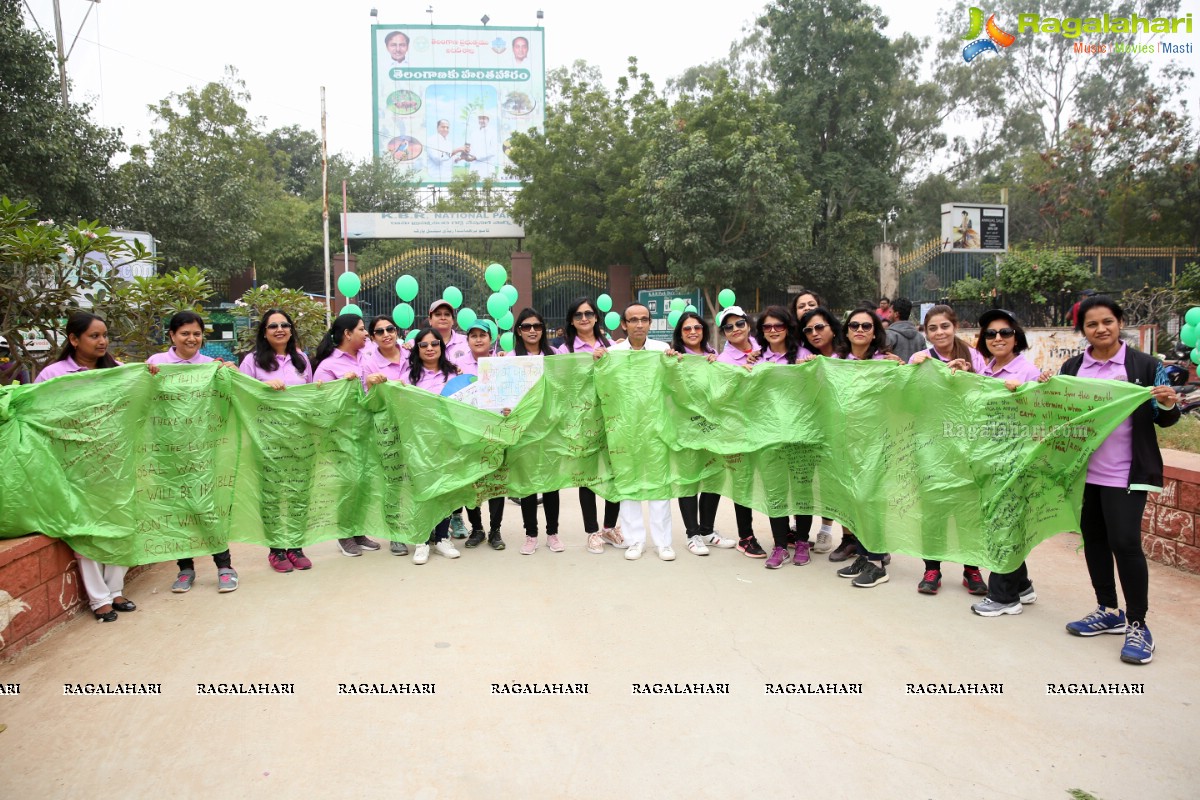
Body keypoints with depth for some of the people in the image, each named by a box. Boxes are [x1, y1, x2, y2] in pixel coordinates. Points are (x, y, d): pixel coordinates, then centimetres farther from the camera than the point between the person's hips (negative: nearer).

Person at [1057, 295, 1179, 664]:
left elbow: (1161, 419, 1)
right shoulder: (1072, 367, 7)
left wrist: (1169, 405, -20)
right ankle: (1109, 611, 29)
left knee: (1124, 542, -7)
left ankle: (1137, 625, 8)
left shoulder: (1144, 365, -3)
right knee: (1093, 539, 12)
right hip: (1083, 468, 4)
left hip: (1125, 472, -4)